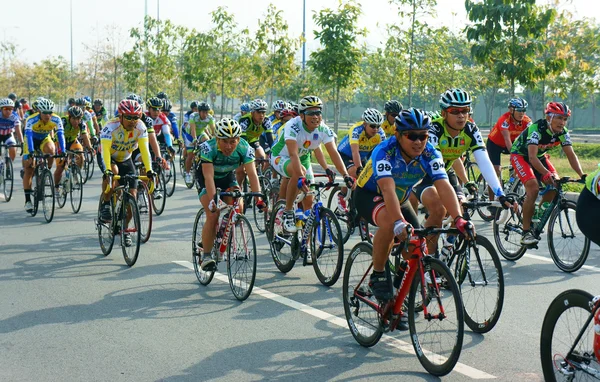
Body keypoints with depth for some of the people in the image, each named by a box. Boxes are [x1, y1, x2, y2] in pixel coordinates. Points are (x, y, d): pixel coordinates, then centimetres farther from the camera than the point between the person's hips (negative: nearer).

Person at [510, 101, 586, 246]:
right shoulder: (536, 128, -34)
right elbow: (532, 157, -43)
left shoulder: (563, 132, -16)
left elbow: (571, 155, -17)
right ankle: (526, 233, -20)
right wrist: (546, 174, -56)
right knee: (533, 189, -25)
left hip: (540, 155, 7)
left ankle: (539, 214, 11)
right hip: (520, 155, -7)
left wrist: (582, 175, -31)